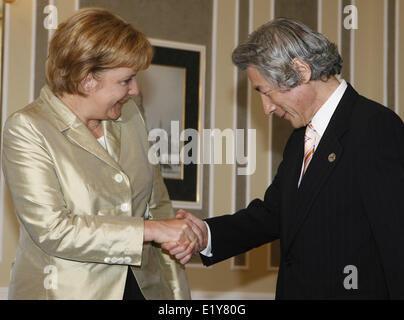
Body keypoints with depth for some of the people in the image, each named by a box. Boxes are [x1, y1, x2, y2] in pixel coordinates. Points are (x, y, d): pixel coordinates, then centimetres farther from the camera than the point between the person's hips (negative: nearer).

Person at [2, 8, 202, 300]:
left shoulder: (129, 115, 8)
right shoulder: (26, 129, -11)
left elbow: (158, 203, 13)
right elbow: (51, 230, -20)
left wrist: (177, 293, 6)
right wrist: (149, 230, -19)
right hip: (67, 290, -5)